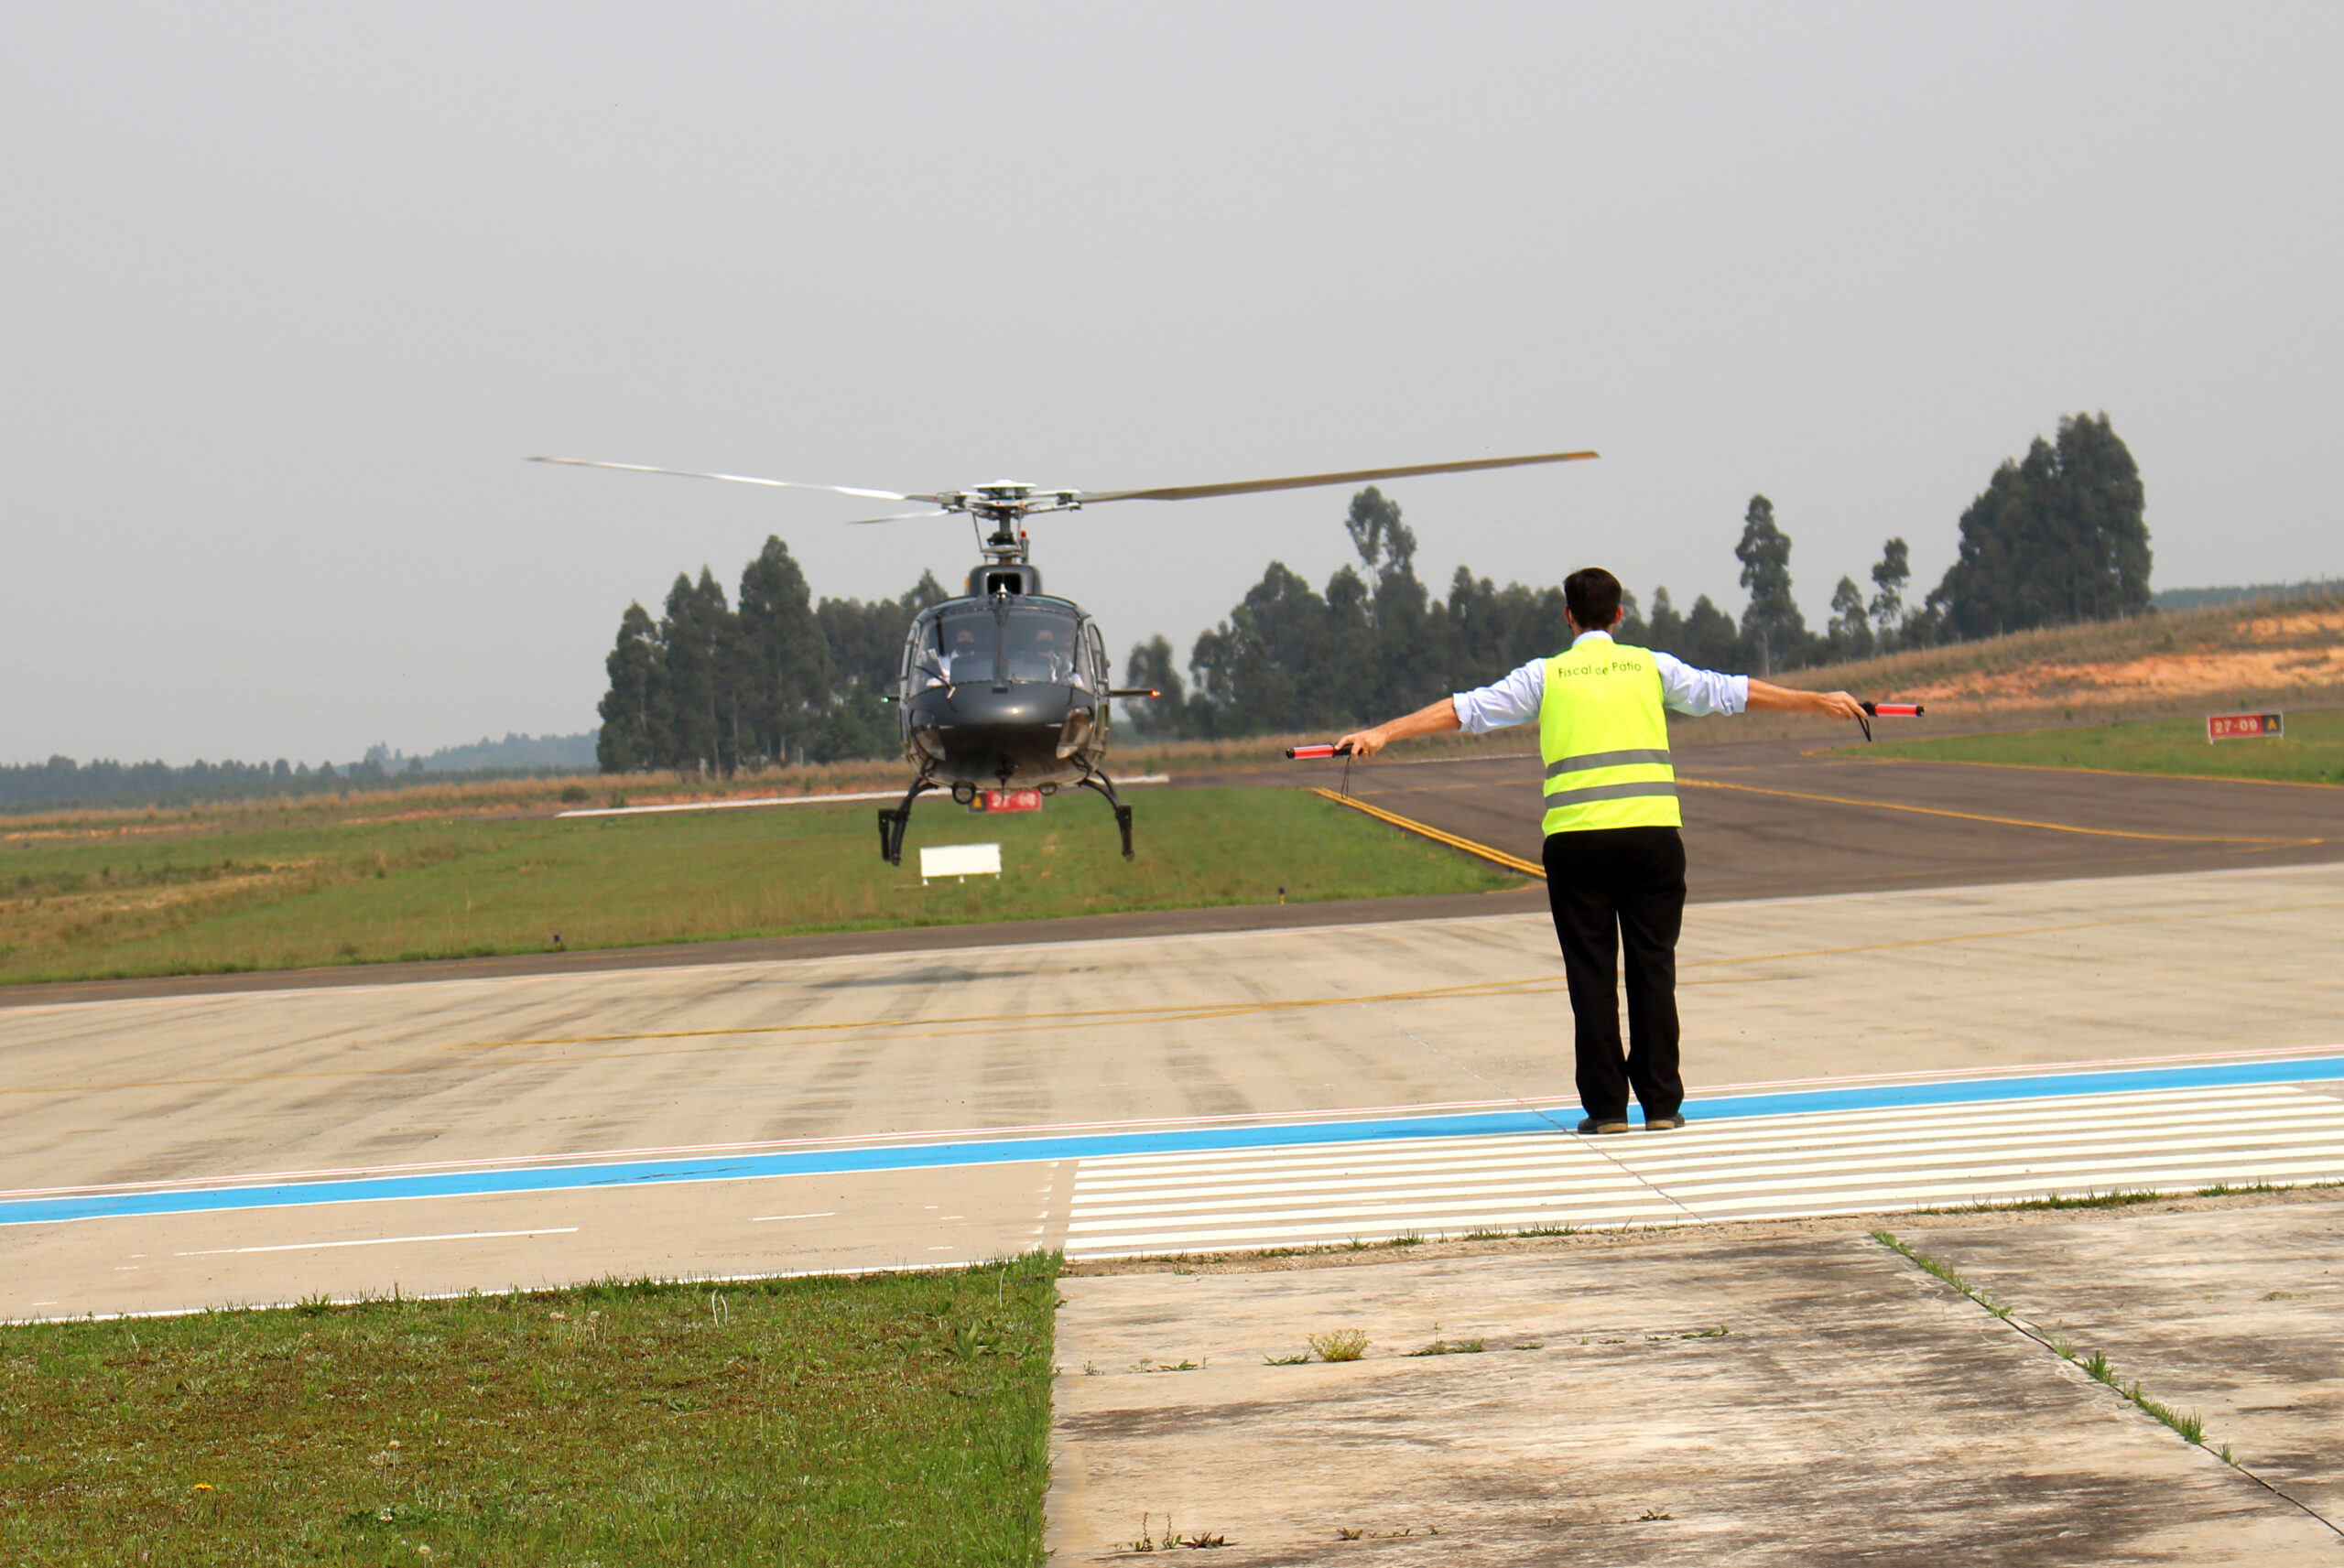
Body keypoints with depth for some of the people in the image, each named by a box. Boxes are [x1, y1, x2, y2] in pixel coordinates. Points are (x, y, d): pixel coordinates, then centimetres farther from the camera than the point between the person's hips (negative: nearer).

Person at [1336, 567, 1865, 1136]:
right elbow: (1732, 692, 14)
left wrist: (1383, 733, 9)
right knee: (1653, 967, 5)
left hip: (1575, 837, -1)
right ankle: (1661, 1102, 6)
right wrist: (1817, 701, 22)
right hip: (1651, 830, 1)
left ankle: (1606, 1105, 3)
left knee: (1591, 972, 4)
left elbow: (1465, 709, 5)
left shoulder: (1546, 675, 8)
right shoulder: (1650, 666, 11)